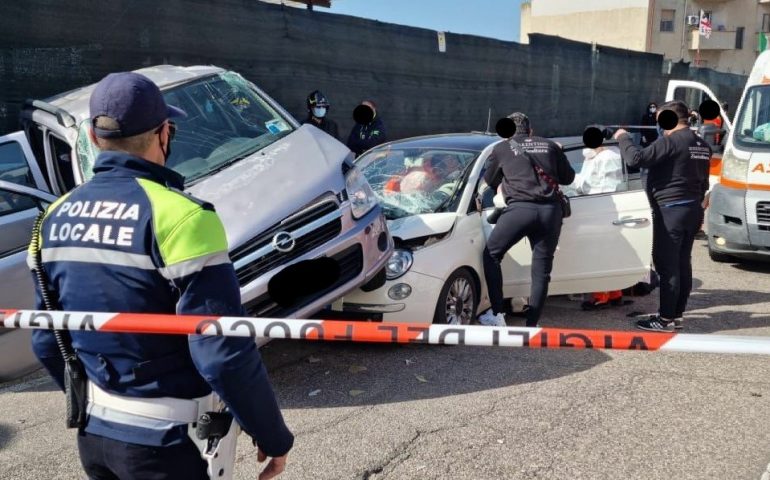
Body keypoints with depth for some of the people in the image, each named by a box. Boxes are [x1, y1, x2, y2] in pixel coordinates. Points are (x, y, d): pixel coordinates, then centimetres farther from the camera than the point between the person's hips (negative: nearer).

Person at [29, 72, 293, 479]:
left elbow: (46, 342, 10)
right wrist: (274, 436, -10)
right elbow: (224, 354, -23)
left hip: (92, 434, 7)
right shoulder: (179, 216, -22)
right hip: (169, 442, -6)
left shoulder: (56, 217, 1)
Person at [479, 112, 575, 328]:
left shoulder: (501, 148, 13)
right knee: (542, 269, 9)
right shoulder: (550, 146, 19)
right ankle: (532, 324, 10)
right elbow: (568, 177, 24)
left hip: (520, 208, -3)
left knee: (491, 255, 13)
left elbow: (489, 182, 25)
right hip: (550, 211, 3)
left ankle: (497, 314, 6)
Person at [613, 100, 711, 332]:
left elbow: (637, 158, -23)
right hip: (693, 209, 9)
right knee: (682, 263, 12)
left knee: (667, 265, -4)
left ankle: (666, 319, 0)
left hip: (670, 209, -9)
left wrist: (623, 138, -6)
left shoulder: (671, 141, -16)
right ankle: (677, 314, 20)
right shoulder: (702, 146, 13)